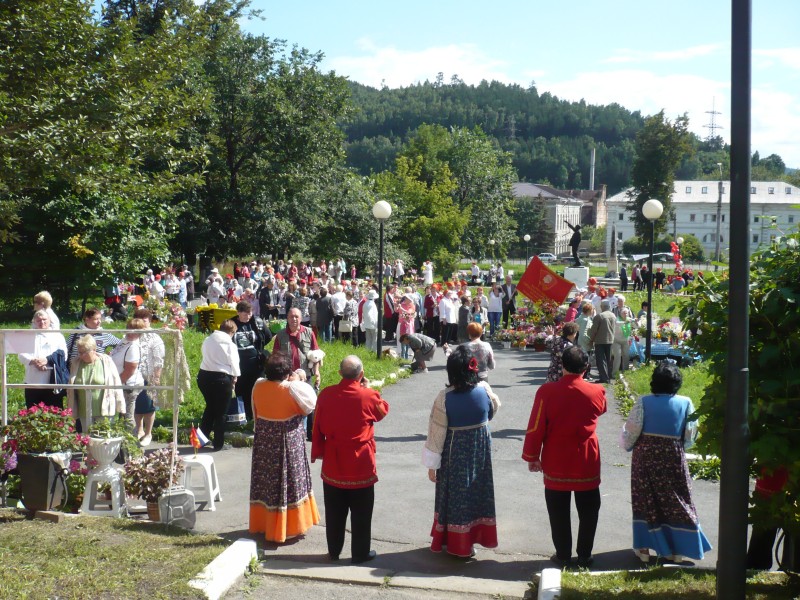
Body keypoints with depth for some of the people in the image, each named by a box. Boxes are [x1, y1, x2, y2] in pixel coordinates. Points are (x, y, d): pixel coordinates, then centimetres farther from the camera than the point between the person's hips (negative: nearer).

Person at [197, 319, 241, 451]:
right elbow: (234, 364, -7)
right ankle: (218, 444, 13)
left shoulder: (207, 340, 8)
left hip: (204, 375, 6)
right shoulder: (230, 345, -10)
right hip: (221, 378, -6)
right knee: (220, 412, 6)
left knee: (210, 407, 23)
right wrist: (234, 378, 12)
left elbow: (205, 355, 9)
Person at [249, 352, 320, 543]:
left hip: (264, 441, 4)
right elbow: (310, 404, -6)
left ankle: (263, 523, 27)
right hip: (288, 442, -4)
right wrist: (298, 382, 0)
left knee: (266, 480, 15)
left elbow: (255, 412, 6)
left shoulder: (258, 386, -5)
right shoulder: (292, 389, -19)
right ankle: (290, 525, 17)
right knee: (289, 481, 9)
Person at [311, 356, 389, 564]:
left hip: (332, 466, 3)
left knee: (334, 513, 16)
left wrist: (318, 452, 12)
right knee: (361, 514, 10)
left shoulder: (326, 395, -7)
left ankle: (334, 551, 26)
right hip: (361, 467, -3)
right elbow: (383, 411, 6)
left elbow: (318, 427, 1)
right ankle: (360, 553, 18)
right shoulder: (368, 396, -16)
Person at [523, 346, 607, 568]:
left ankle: (563, 556, 18)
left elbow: (536, 428, -11)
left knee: (559, 513, 12)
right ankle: (584, 556, 20)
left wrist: (532, 456, 1)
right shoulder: (596, 392, -9)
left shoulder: (547, 391, -15)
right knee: (588, 512, 15)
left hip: (556, 464, -1)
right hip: (587, 464, 1)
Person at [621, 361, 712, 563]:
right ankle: (676, 549, 19)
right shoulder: (685, 404, -7)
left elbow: (630, 432, -8)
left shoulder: (643, 402, -11)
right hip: (673, 459, 1)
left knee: (645, 501, 11)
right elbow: (690, 437, 0)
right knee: (675, 501, 13)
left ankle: (644, 548, 15)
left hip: (645, 458, -1)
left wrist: (627, 445, 12)